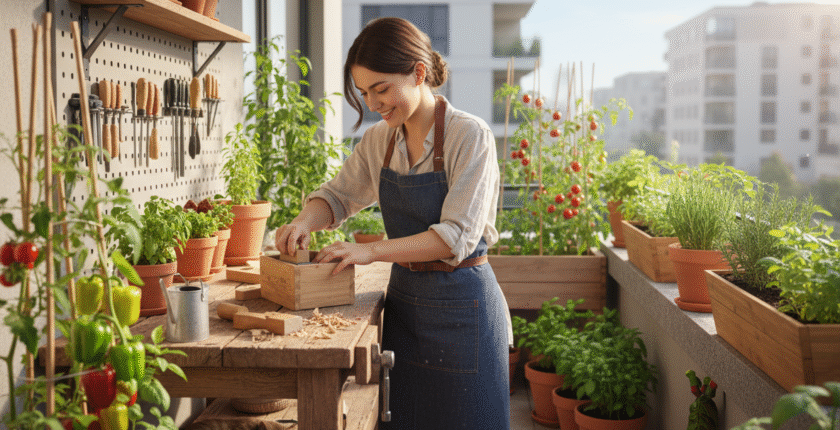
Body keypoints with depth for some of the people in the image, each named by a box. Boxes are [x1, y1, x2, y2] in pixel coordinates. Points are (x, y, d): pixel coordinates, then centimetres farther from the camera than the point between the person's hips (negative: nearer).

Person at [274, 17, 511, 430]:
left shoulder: (469, 136, -16)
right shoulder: (378, 140, 3)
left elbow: (457, 236, -21)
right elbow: (338, 195, 15)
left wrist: (371, 250, -25)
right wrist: (305, 221, -7)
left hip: (461, 306, -5)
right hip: (404, 298, 6)